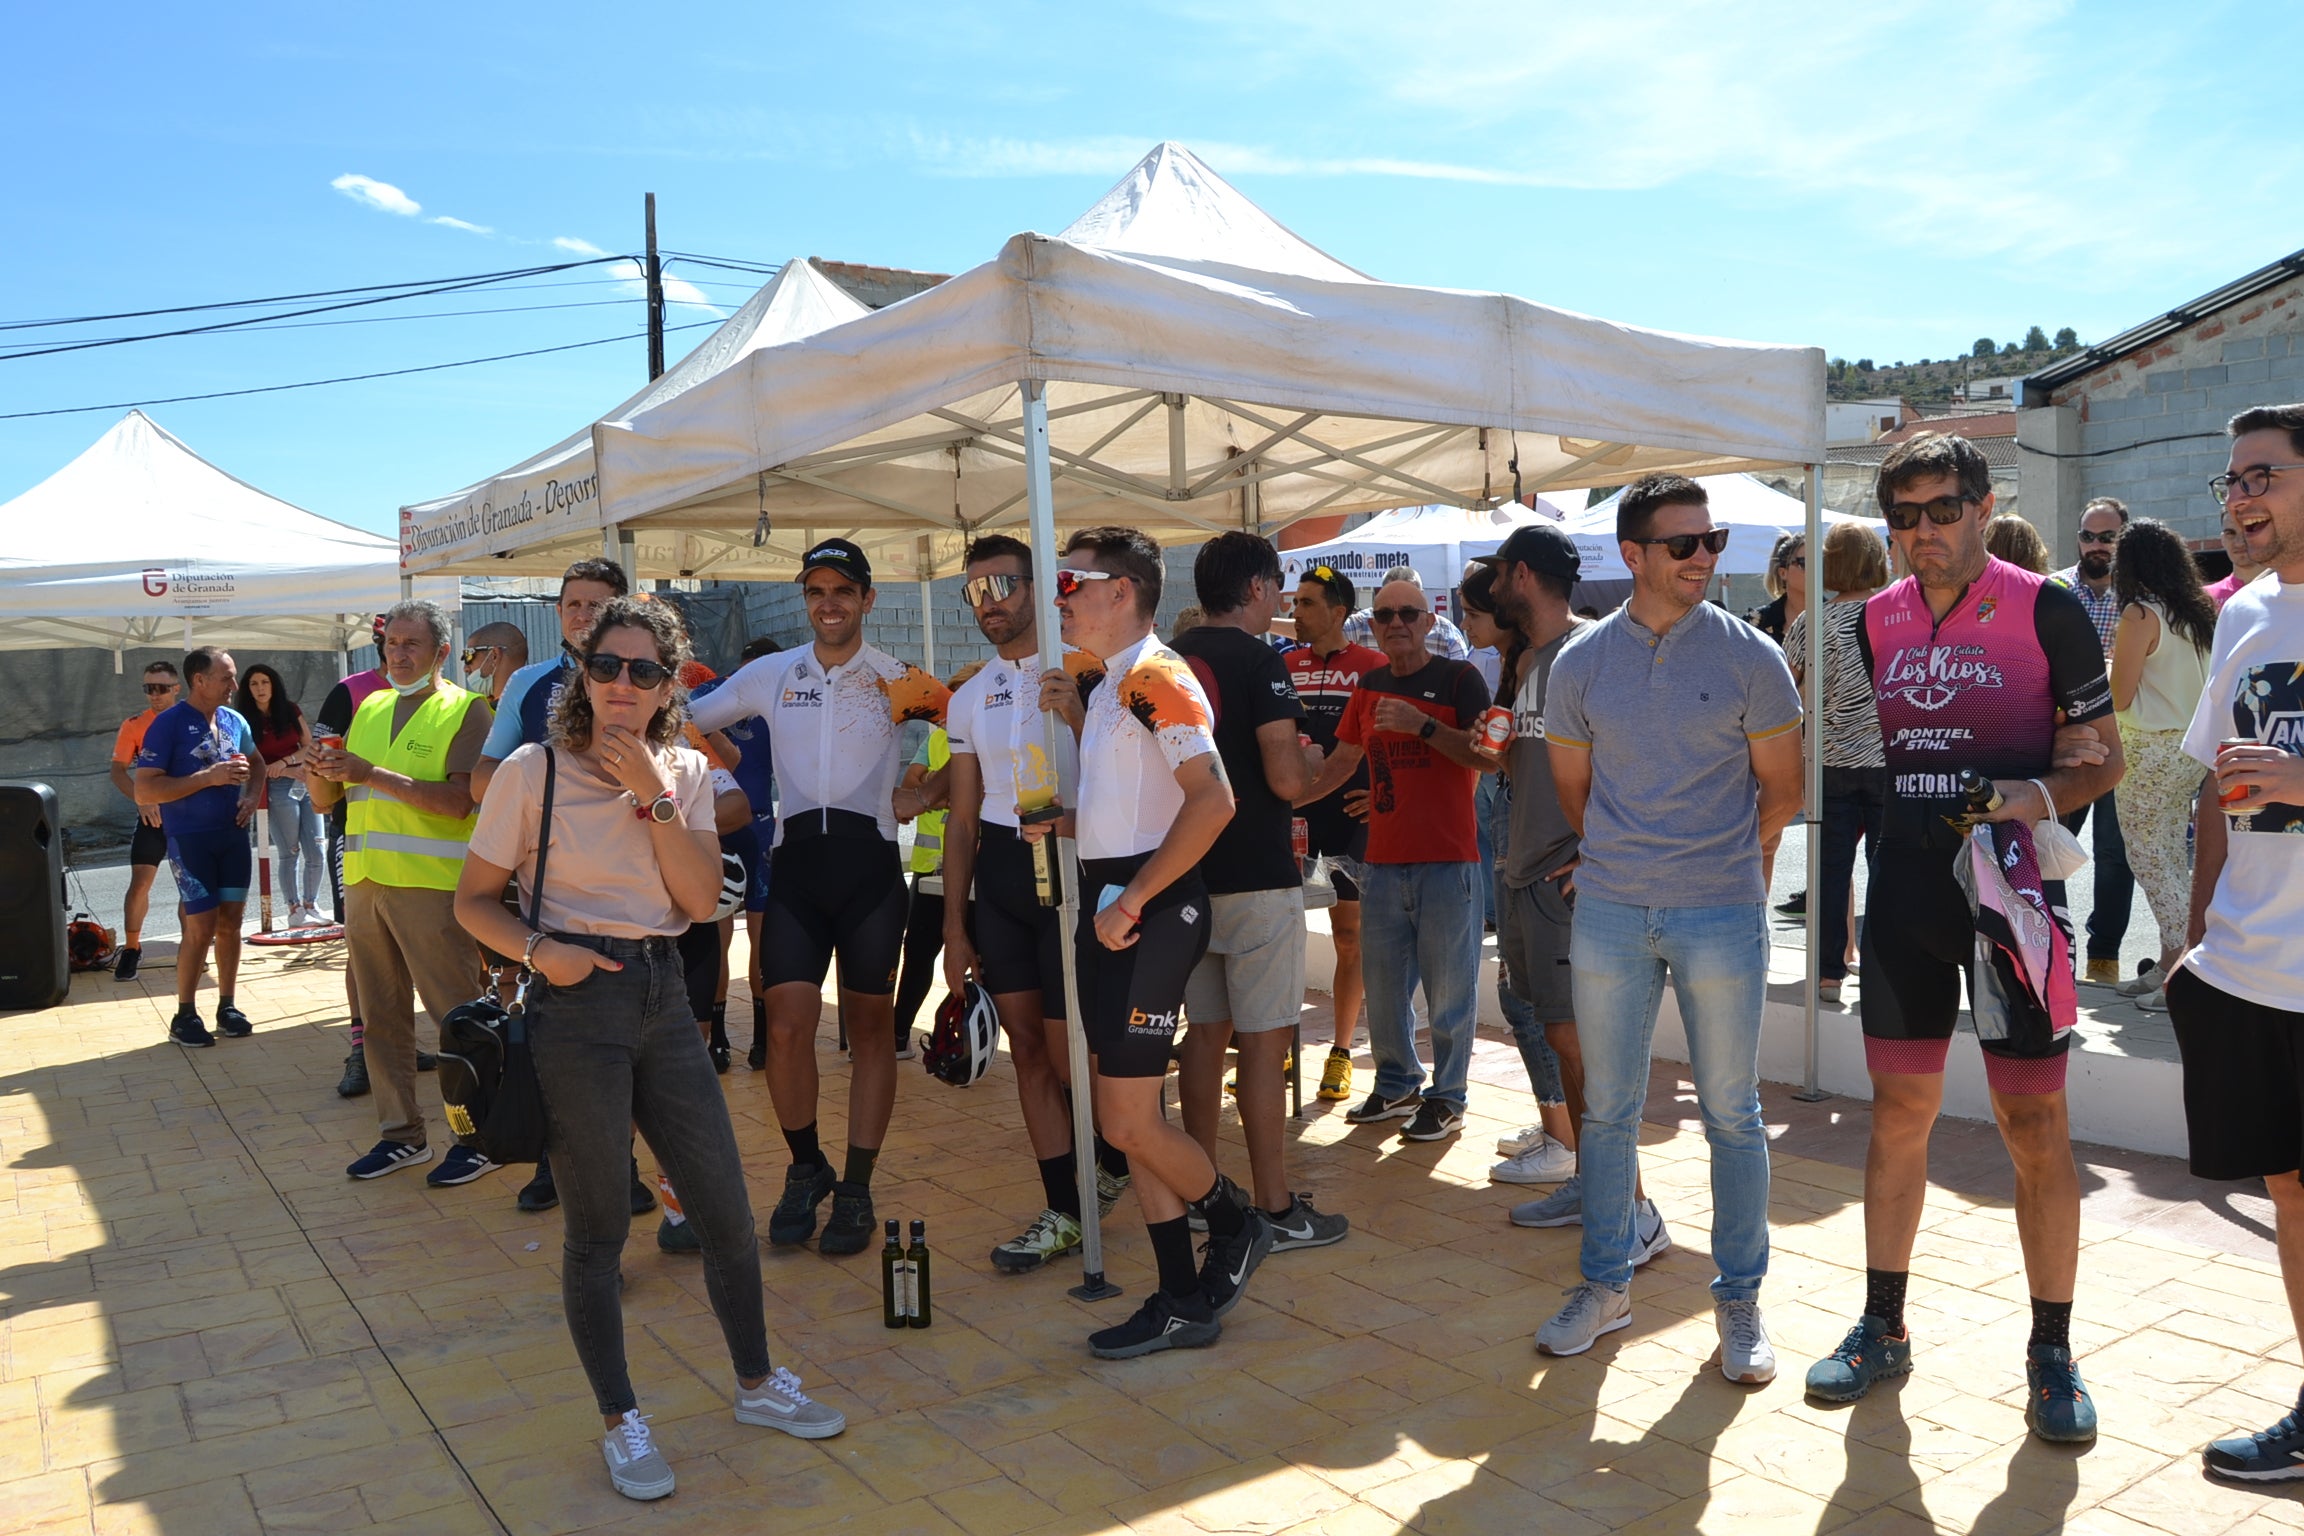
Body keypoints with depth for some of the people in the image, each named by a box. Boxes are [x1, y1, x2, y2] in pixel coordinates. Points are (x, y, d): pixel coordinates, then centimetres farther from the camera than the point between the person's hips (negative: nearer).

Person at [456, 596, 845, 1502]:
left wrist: (653, 795, -11)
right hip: (576, 1000, -4)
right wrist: (537, 949, -18)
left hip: (662, 995, 4)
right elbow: (473, 900, -1)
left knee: (727, 1211, 8)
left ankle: (756, 1385, 30)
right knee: (597, 1227, 5)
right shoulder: (535, 770, -4)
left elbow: (702, 900, -4)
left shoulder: (684, 772, 6)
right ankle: (621, 1423, 23)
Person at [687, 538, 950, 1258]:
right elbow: (684, 721, 15)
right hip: (796, 862, 1)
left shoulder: (898, 679, 2)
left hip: (870, 861, -1)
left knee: (870, 1026, 5)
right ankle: (806, 1170, 17)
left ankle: (856, 1190, 15)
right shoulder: (770, 674, 8)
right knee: (787, 1026, -6)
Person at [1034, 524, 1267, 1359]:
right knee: (1128, 1118, 11)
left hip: (1149, 911, -10)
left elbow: (1212, 798, -24)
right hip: (1111, 905, 10)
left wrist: (1132, 900, -22)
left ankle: (1238, 1223, 21)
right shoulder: (1110, 683, 16)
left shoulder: (1154, 677, -14)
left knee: (1129, 1121, -5)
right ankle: (1184, 1302, 21)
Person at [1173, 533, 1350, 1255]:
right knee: (1263, 1043, -1)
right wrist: (1311, 758, 3)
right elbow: (1286, 779, -20)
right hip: (1255, 878, -7)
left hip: (1187, 873, 7)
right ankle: (1275, 1210, 6)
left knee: (1204, 1033, 14)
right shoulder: (1258, 661, -13)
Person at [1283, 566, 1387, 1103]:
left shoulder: (1373, 668, -5)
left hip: (1348, 815, -3)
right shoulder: (1284, 667, 7)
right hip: (1291, 811, 4)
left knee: (1349, 934, 4)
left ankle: (1341, 1053, 15)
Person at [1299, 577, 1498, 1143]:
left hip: (1448, 861, -6)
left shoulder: (1459, 678, -4)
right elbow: (1342, 759, 22)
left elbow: (1488, 759, -14)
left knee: (1448, 985, 2)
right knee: (1381, 983, 12)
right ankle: (1396, 1085, 29)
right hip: (1384, 859, 6)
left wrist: (1423, 726, -22)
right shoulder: (1371, 685, 13)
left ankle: (1447, 1097, 15)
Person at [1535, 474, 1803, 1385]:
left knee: (1731, 1113, 7)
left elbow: (1782, 794, 5)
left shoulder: (1750, 656, -3)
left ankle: (1740, 1299, 22)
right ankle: (1606, 1282, 26)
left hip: (1722, 914, -2)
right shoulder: (1581, 662, 3)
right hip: (1608, 913, 2)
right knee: (1607, 1108, 10)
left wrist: (1709, 855, 9)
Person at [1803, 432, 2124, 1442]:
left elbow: (2104, 757, -1)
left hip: (2013, 891, -4)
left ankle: (2052, 1352, 18)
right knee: (1898, 1113, 11)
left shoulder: (2045, 610, -5)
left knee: (2036, 1128, 1)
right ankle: (1883, 1328, 25)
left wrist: (2039, 797, -22)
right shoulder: (1876, 622, 8)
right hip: (1904, 899, 4)